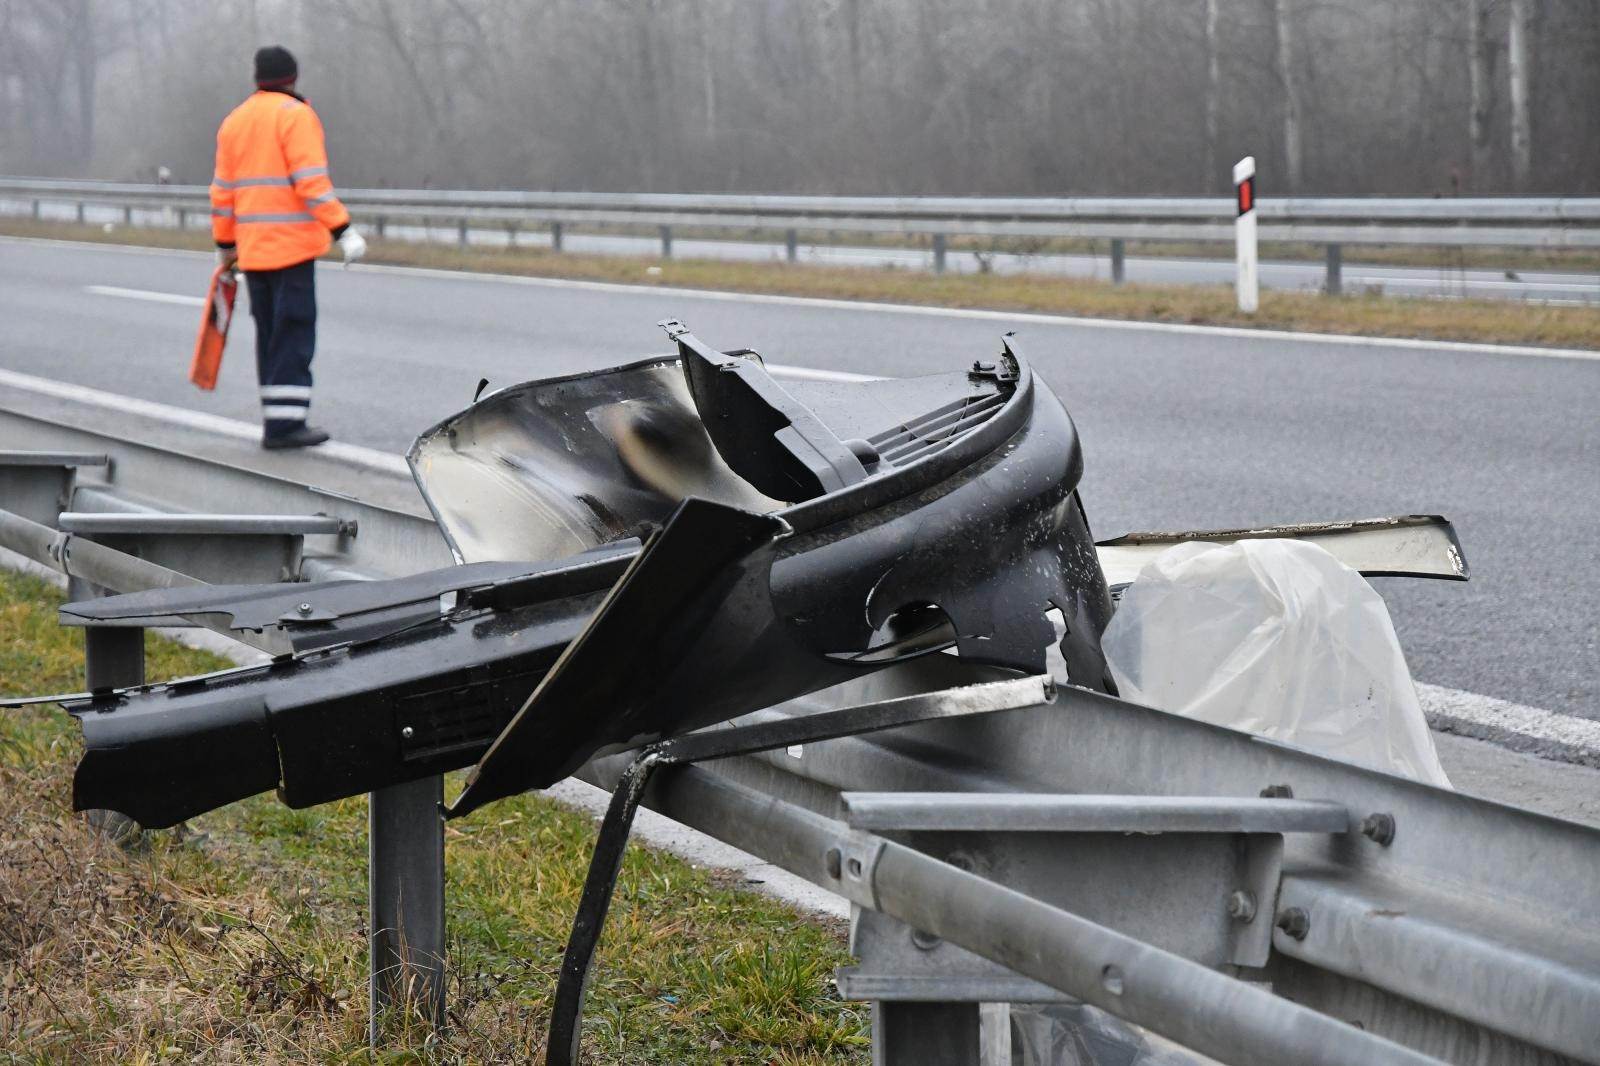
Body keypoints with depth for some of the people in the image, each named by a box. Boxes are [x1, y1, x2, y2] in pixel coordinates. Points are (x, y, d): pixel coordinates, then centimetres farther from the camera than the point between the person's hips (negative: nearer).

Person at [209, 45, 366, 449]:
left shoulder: (234, 121, 16)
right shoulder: (295, 114, -6)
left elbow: (223, 190, 17)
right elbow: (311, 181, -16)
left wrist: (225, 246, 24)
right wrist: (343, 230, -17)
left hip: (252, 249, 7)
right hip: (292, 245, -7)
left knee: (269, 332, 12)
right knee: (294, 331, -7)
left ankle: (275, 420, 12)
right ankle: (285, 420, -12)